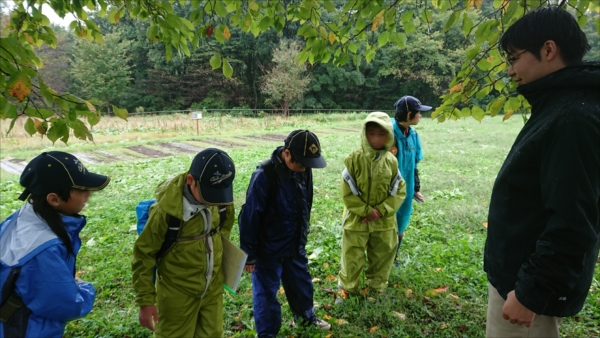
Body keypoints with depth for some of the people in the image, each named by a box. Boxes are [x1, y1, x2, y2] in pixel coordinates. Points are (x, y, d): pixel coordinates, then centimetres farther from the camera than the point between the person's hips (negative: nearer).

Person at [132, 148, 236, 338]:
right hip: (178, 294, -5)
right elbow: (144, 255, -17)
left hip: (213, 288, 5)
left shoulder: (218, 196, -13)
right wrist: (145, 300, -12)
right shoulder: (166, 210, -28)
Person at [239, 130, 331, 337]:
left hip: (295, 246, 6)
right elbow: (250, 217, -20)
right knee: (266, 294, 12)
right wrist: (249, 254, -12)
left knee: (301, 283, 24)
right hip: (268, 251, -6)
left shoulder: (304, 171, -7)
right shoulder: (264, 176, -27)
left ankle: (307, 316, 51)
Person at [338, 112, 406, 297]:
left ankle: (377, 288, 41)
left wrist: (382, 210, -13)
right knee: (352, 258, 9)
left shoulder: (391, 161, -6)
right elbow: (347, 192, -13)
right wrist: (366, 211, -16)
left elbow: (399, 190, -2)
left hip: (384, 221, 3)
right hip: (357, 219, -3)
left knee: (383, 257, 18)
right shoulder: (354, 159, -15)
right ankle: (347, 290, 32)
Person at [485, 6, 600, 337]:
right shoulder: (555, 108, 9)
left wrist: (531, 293, -22)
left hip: (531, 284, -9)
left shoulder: (573, 118, -23)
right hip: (517, 272, 9)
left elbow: (571, 223, -27)